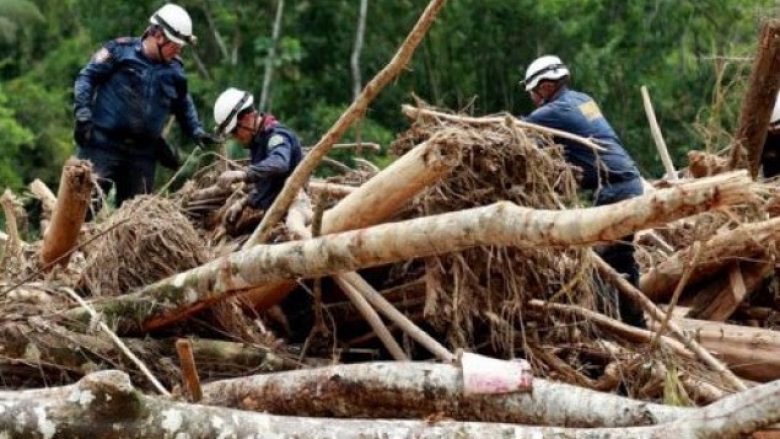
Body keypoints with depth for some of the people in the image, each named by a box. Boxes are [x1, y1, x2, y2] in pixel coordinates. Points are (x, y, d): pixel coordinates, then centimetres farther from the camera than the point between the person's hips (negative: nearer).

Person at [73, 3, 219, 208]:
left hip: (142, 152, 5)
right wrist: (83, 115, -13)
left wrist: (196, 131, 12)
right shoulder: (121, 50, -5)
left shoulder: (174, 70, 9)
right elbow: (86, 78, -4)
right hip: (103, 144, -5)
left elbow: (184, 106, 25)